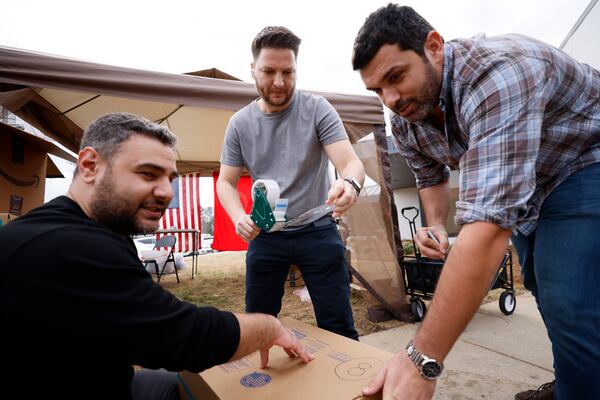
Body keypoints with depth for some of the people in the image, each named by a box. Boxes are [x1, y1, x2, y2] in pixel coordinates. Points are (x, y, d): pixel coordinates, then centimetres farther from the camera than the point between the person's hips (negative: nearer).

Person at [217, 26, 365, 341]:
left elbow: (350, 162, -14)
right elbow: (226, 182, 4)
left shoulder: (317, 109, -6)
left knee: (338, 328, 3)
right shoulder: (239, 123, 1)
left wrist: (350, 184, -40)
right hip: (265, 235, 3)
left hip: (317, 231, -2)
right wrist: (239, 217, -17)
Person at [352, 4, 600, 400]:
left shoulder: (496, 73, -38)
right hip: (524, 187, 8)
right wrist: (436, 226, -13)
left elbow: (490, 221, -47)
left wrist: (422, 359, -46)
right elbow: (432, 176, 9)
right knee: (546, 292, 15)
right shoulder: (405, 122, -11)